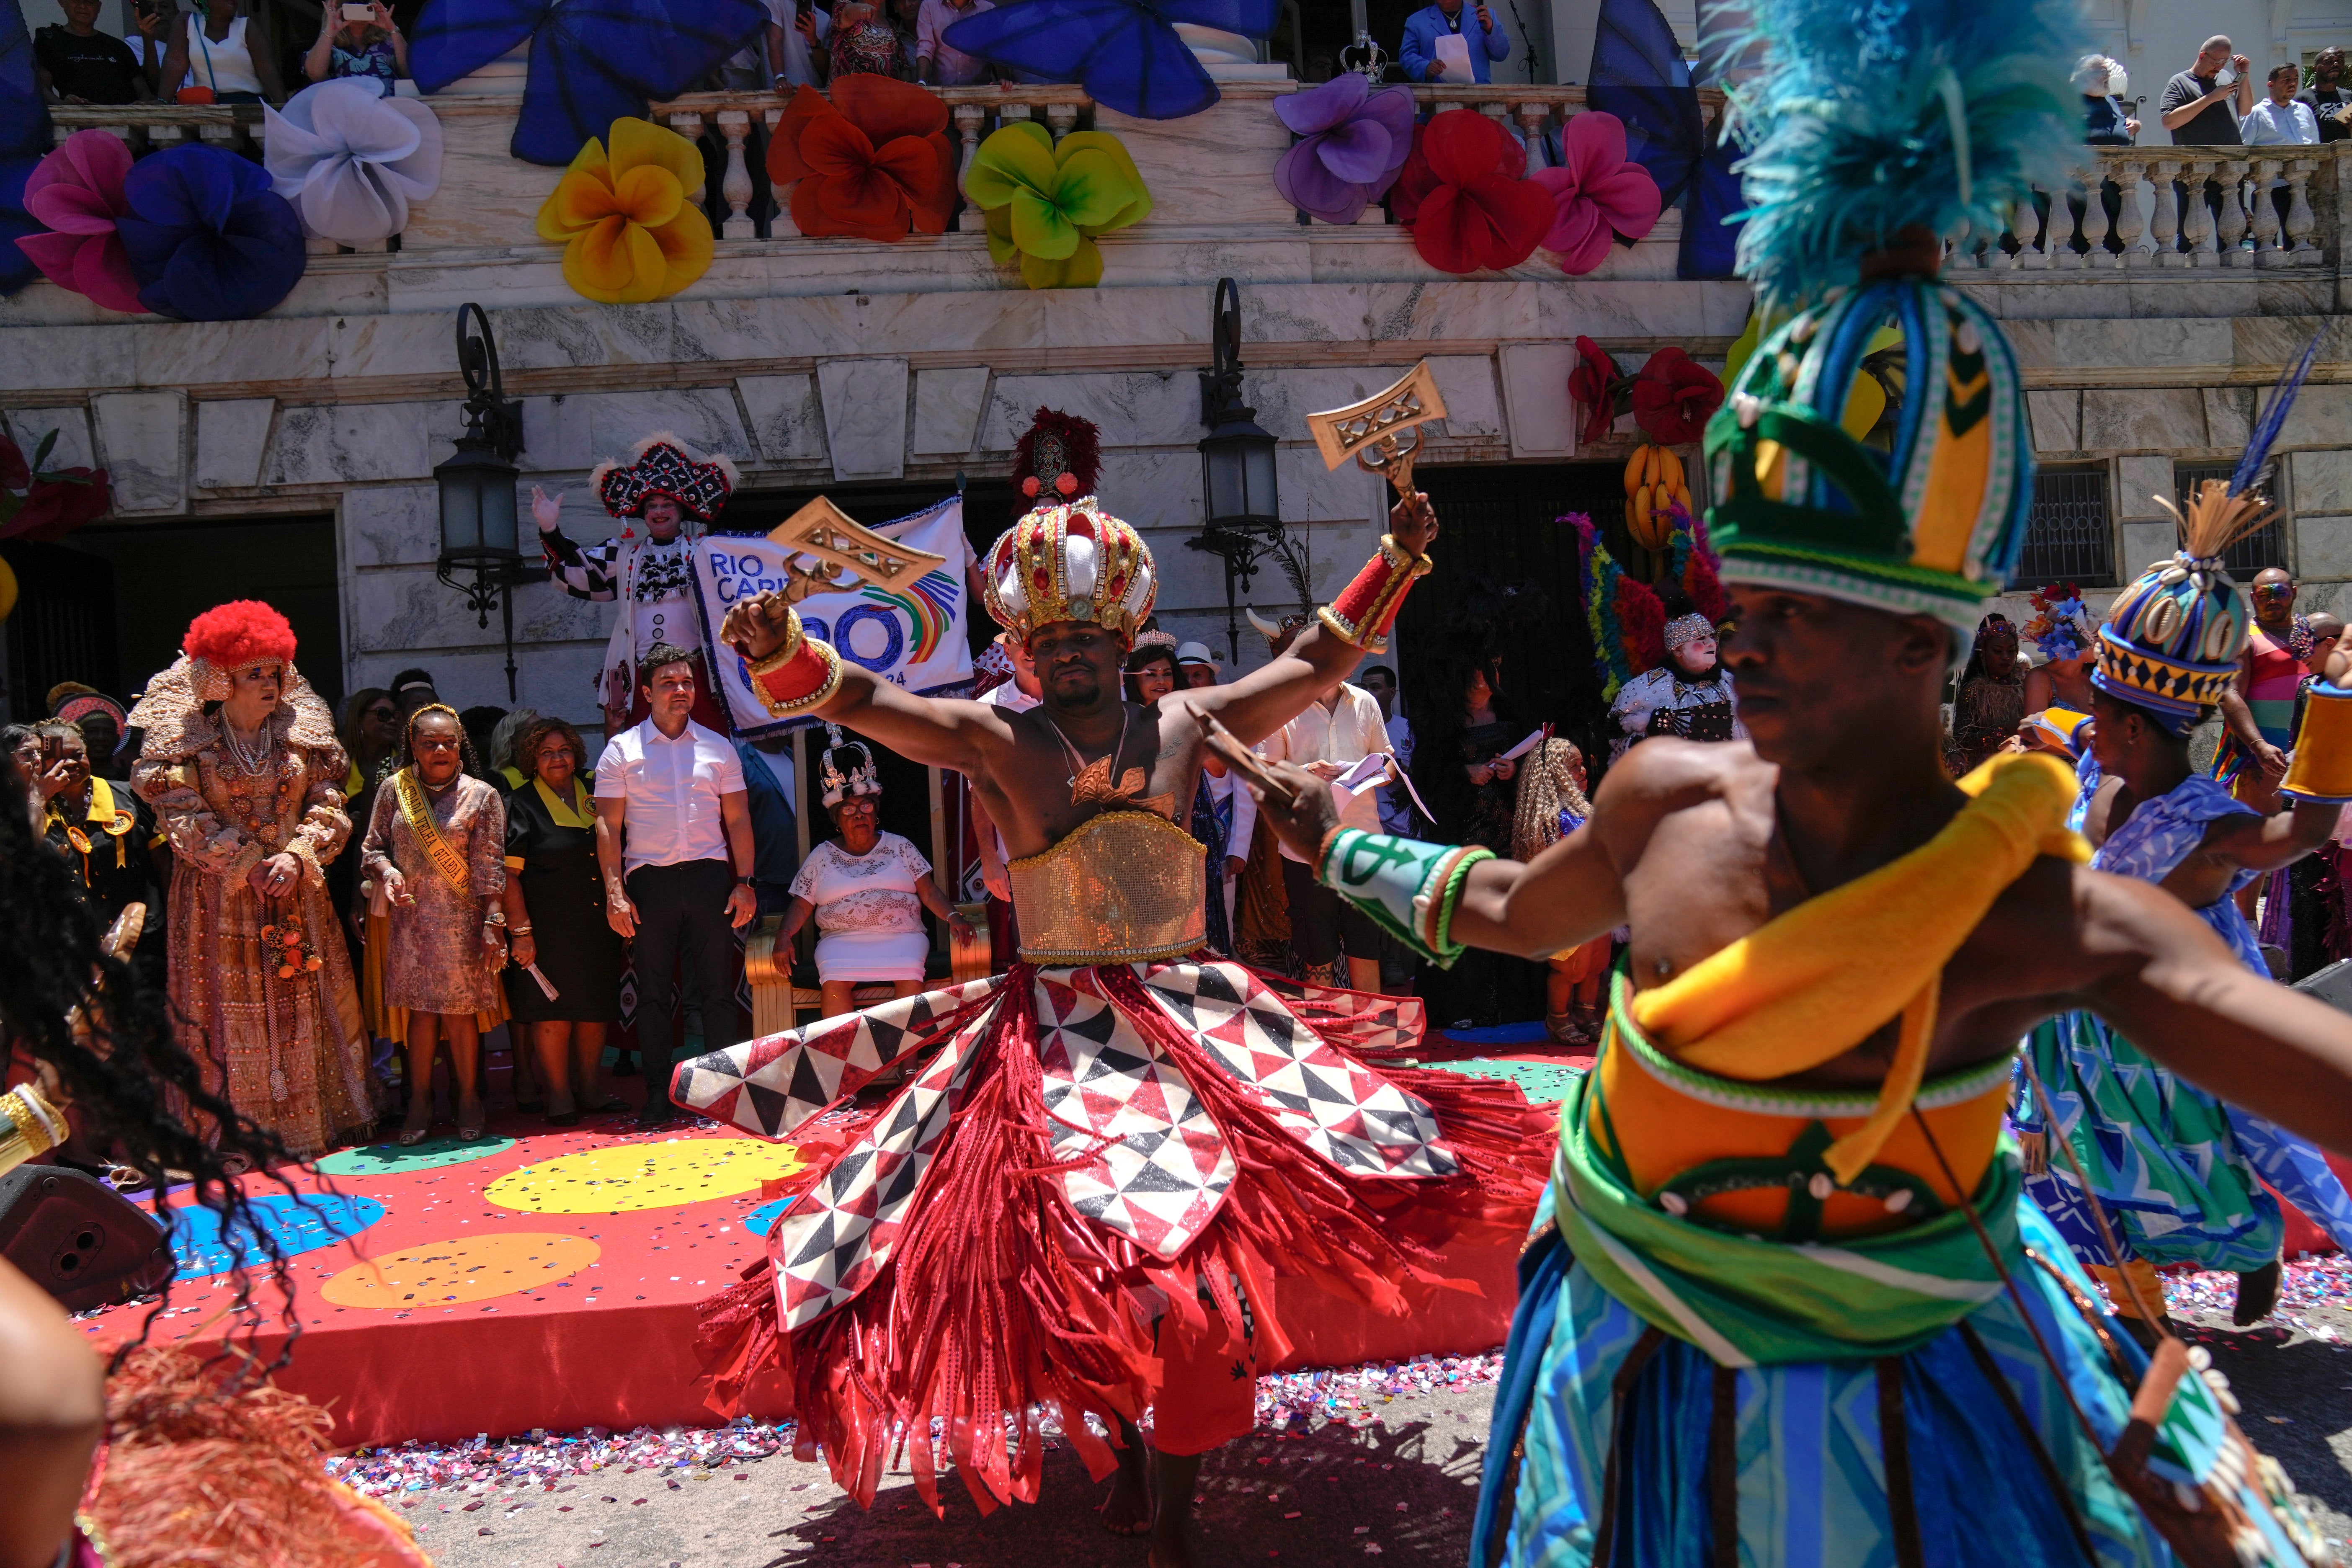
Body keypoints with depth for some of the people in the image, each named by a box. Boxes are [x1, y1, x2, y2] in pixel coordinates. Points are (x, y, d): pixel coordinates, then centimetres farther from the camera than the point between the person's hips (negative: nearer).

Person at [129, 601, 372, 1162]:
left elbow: (328, 808, 5)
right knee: (229, 1010, -1)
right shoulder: (187, 742, -2)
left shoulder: (304, 735, 7)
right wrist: (246, 866, -15)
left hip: (296, 892, 3)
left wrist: (296, 858, -12)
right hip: (218, 898, -3)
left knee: (303, 1005, 6)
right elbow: (181, 817, -8)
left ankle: (311, 1122, 15)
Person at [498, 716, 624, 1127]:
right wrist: (520, 930, -15)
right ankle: (559, 1097, 7)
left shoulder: (594, 795, 12)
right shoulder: (520, 805, -3)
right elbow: (509, 874, -9)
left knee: (596, 1009, 8)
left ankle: (591, 1089, 19)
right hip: (548, 927, -5)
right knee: (553, 1012, -2)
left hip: (597, 925, 5)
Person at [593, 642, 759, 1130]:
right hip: (650, 879, -1)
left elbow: (738, 820, 12)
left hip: (710, 875, 1)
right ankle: (658, 1097, 7)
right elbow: (609, 825, 3)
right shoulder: (622, 750, 6)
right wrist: (615, 892, -7)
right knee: (654, 993, 2)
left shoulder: (718, 747, 12)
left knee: (719, 988, 1)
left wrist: (744, 882, 2)